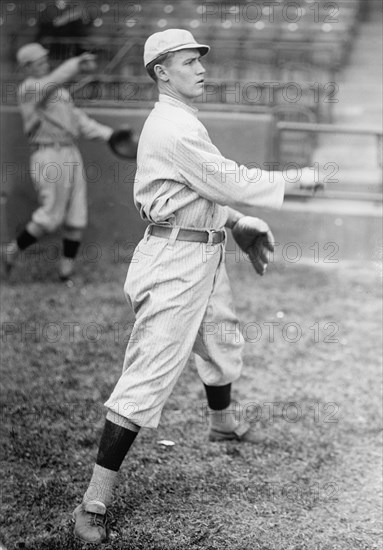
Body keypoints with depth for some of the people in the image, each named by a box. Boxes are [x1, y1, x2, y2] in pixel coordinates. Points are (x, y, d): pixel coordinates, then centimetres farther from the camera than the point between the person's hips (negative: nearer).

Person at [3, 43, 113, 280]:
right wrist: (76, 65, -44)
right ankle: (14, 250, 13)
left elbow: (79, 120, 17)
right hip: (49, 156, -8)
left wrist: (110, 134, 5)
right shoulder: (28, 88, -6)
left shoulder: (60, 90, 21)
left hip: (72, 154, 8)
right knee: (51, 217, -9)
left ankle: (67, 271, 13)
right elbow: (51, 83, -27)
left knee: (76, 219, 5)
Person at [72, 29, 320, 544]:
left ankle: (223, 422, 60)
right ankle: (95, 502, -10)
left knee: (222, 341, 31)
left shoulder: (180, 121, 14)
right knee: (149, 376, -13)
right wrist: (295, 180, -11)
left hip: (206, 255, 11)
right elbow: (230, 183, -21)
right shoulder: (175, 128, -20)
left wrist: (240, 224, 10)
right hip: (175, 260, -11)